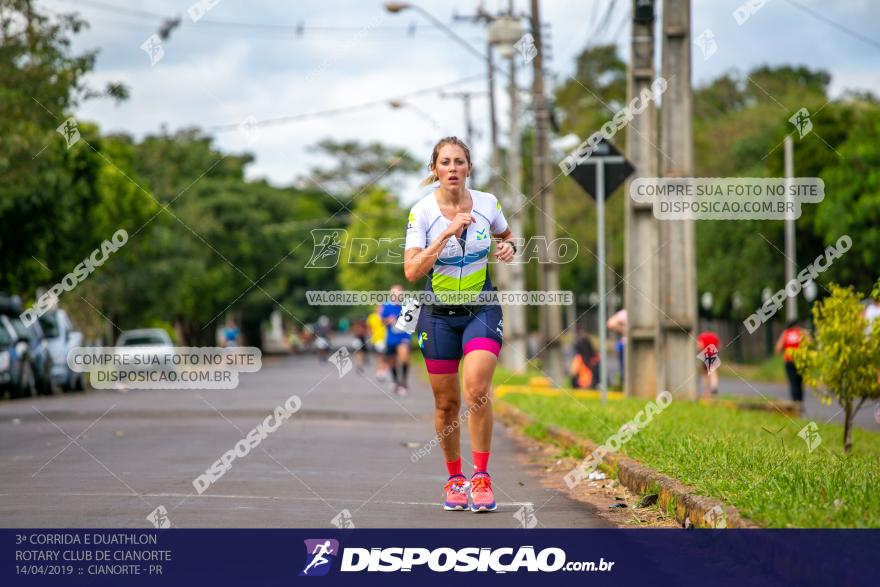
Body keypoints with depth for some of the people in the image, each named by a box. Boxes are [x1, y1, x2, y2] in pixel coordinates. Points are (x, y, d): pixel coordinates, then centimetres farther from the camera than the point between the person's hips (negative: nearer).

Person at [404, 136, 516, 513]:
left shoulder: (487, 203, -4)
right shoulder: (422, 211, -12)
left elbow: (505, 236, 18)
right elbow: (412, 271, -21)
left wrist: (508, 247, -5)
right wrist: (448, 233, -28)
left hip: (482, 310, 0)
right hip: (438, 313, 0)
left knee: (476, 390, -20)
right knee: (446, 402, 5)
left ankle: (481, 476, -7)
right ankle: (454, 479, 23)